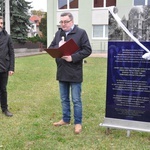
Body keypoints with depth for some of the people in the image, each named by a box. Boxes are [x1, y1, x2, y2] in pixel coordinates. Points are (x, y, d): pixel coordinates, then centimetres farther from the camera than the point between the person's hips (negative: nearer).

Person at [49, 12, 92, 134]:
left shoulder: (81, 33, -6)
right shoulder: (58, 33, 10)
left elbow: (87, 50, -10)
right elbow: (50, 48, 11)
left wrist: (73, 57, -19)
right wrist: (58, 46, -11)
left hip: (75, 73, -5)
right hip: (62, 72, 6)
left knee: (76, 100, 4)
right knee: (64, 99, 17)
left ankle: (78, 123, 17)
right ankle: (66, 119, 32)